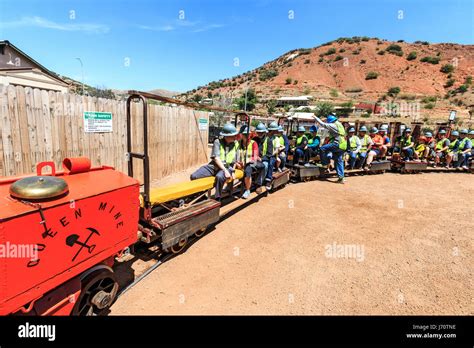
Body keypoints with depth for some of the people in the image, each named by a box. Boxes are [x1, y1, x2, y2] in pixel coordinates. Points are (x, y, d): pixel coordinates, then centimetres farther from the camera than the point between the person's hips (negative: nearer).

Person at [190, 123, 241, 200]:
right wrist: (225, 170, -20)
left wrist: (233, 171, 4)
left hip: (228, 167, 0)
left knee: (220, 177, -38)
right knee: (193, 176, -16)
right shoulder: (218, 142, -2)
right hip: (214, 166, 1)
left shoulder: (236, 144, 7)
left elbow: (236, 161, 15)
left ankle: (217, 200, -21)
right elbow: (216, 158, -11)